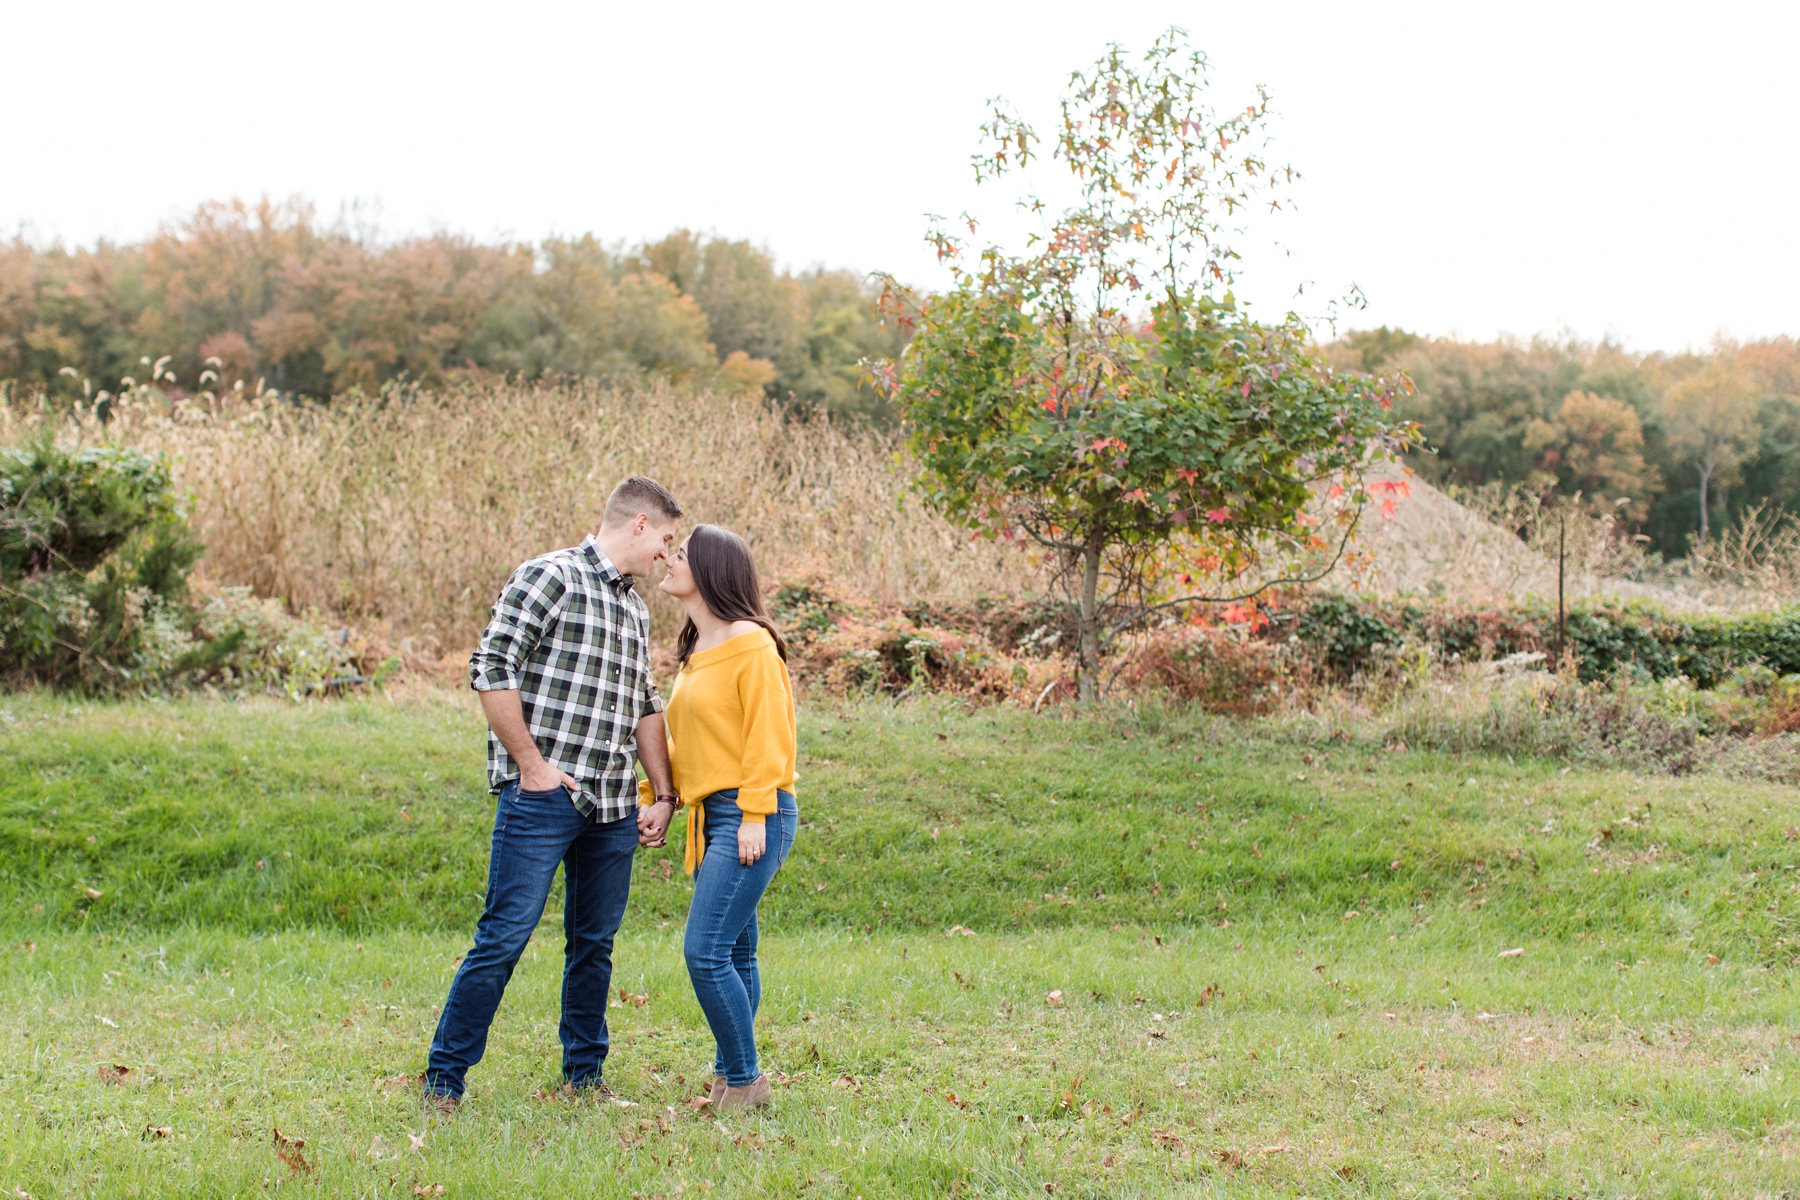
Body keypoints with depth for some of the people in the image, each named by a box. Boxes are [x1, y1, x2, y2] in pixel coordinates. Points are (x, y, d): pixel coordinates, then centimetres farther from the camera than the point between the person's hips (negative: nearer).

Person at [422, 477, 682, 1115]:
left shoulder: (634, 607, 19)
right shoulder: (550, 576, -6)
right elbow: (492, 669, -13)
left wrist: (665, 792, 18)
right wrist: (532, 766, -13)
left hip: (613, 804, 8)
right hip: (543, 797, -8)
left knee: (595, 943, 12)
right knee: (503, 937, -6)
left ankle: (584, 1073, 25)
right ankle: (443, 1079, 3)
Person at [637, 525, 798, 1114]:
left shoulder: (750, 644, -11)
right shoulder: (695, 649, 17)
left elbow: (769, 735, -15)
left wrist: (754, 817, -18)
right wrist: (658, 795, 8)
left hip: (751, 814, -9)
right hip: (712, 815, 9)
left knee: (705, 953, -12)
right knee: (734, 955, 14)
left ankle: (744, 1078, -1)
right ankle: (730, 1074, 22)